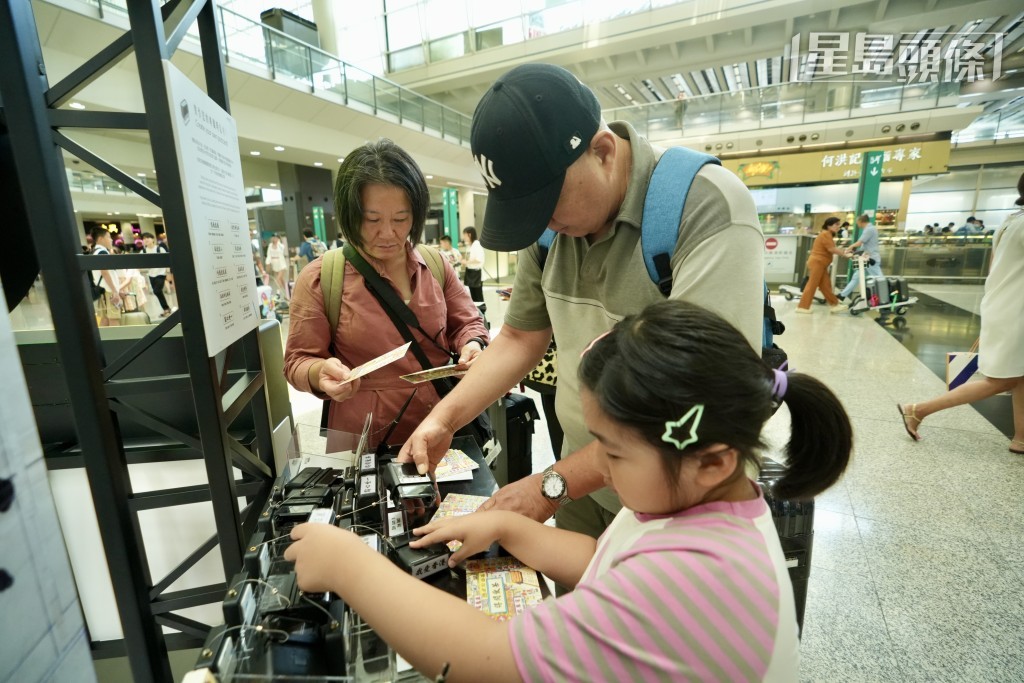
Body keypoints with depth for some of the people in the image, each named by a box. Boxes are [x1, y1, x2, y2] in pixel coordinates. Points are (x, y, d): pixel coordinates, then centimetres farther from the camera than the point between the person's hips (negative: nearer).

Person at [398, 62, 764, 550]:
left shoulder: (709, 210, -24)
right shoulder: (551, 224, -5)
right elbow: (521, 338, 3)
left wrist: (554, 483, -25)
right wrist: (445, 418, -10)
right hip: (581, 482, 5)